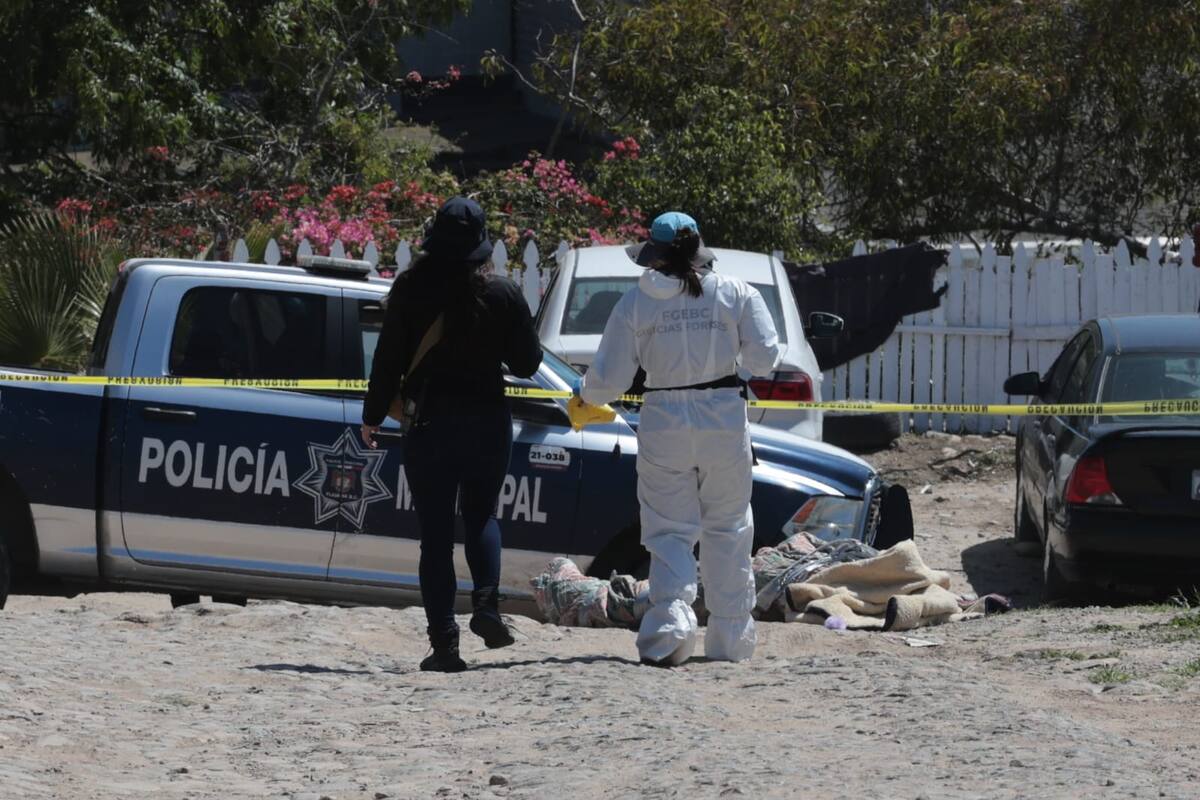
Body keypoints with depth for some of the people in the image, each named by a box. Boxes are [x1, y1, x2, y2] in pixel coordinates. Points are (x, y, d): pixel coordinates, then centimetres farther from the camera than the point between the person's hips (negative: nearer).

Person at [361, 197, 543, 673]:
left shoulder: (410, 291, -6)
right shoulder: (503, 294, -4)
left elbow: (388, 360, -4)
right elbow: (526, 362, 1)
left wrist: (373, 417, 7)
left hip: (429, 423, -1)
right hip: (487, 421, 1)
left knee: (435, 532, 3)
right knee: (480, 515, 19)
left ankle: (444, 641, -3)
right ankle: (486, 605, -6)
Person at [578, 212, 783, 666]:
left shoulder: (636, 303, -4)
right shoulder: (735, 294, 0)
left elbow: (609, 381, -2)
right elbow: (764, 359, -1)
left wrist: (585, 395, 20)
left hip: (665, 424, -1)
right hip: (725, 423, 1)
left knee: (670, 532, 5)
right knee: (727, 531, 13)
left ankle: (670, 624, -16)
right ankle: (730, 640, 17)